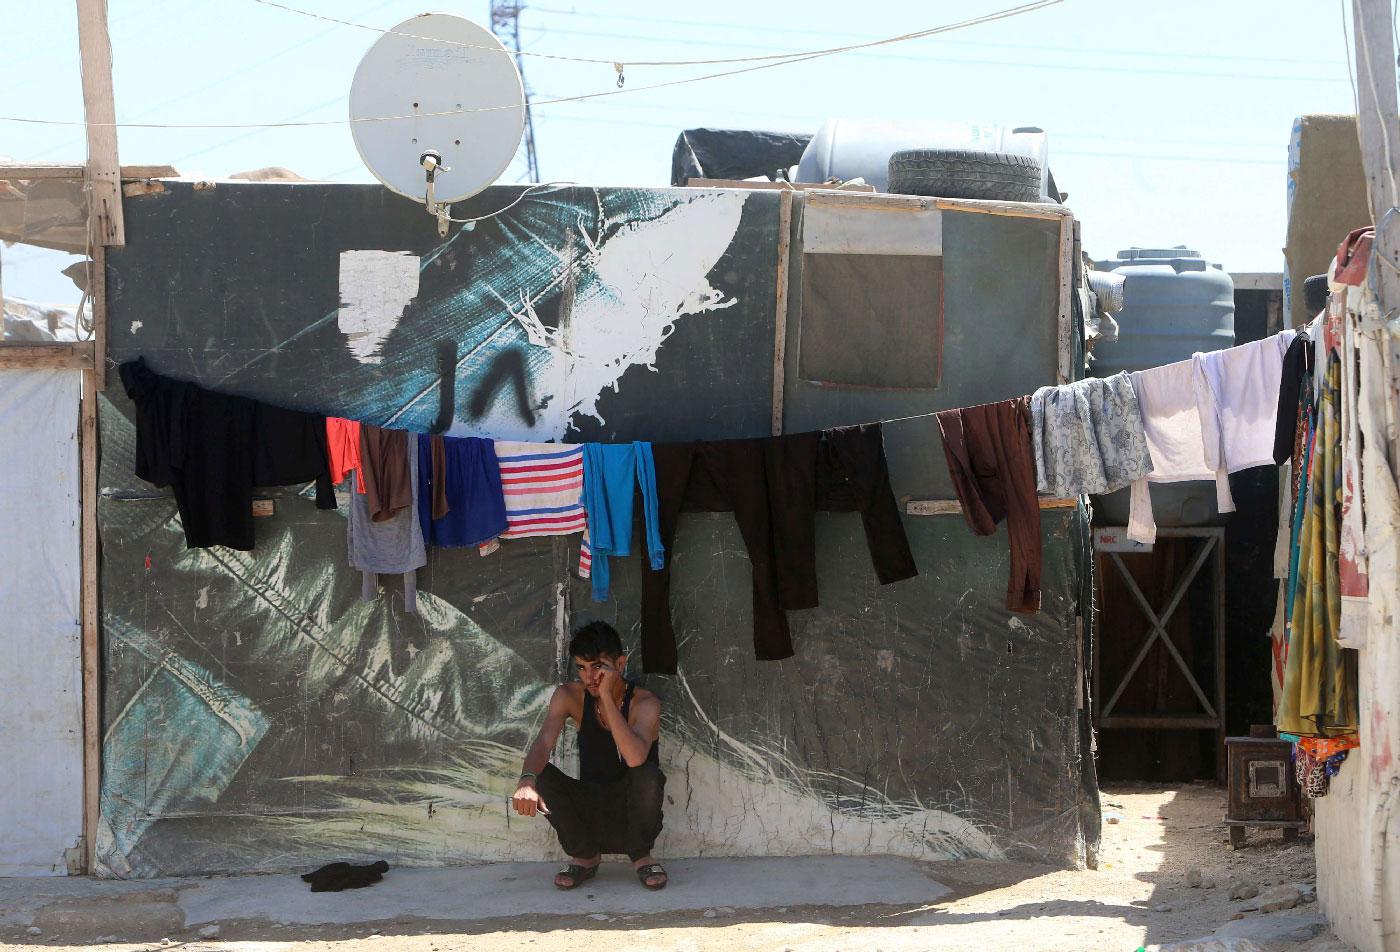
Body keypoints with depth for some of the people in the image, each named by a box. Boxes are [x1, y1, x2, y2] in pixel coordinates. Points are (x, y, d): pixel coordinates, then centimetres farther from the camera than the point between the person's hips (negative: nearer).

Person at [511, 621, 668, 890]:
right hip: (589, 805, 3)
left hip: (631, 806, -3)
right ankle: (585, 855, -4)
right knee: (540, 778, -23)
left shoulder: (645, 702, -17)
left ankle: (640, 855, -8)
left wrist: (607, 696, -35)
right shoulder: (570, 696, -6)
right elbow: (543, 742, -23)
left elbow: (635, 758, -36)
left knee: (649, 775, -35)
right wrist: (527, 779, -45)